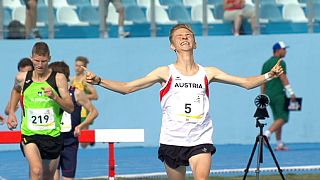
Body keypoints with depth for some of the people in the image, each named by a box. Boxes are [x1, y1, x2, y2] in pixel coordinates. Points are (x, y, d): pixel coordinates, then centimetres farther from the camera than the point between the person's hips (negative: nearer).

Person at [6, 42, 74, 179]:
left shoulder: (58, 78, -6)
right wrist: (11, 113, 16)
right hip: (29, 134, -1)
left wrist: (54, 96, -25)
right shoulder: (22, 78, 0)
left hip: (52, 135, 1)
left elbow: (70, 108, -8)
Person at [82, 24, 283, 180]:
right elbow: (127, 87, 1)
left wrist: (269, 75, -6)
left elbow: (246, 82, 11)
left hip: (200, 139, 0)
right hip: (172, 139, 0)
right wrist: (99, 81, -12)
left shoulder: (207, 73, 8)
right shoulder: (166, 73, 4)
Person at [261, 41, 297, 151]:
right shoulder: (280, 63, -9)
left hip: (269, 95, 8)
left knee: (278, 119, 12)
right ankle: (266, 134, -22)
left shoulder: (266, 63, 15)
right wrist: (291, 93, -17)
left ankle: (279, 144, 9)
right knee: (283, 118, -7)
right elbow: (283, 78, -17)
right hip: (279, 94, -8)